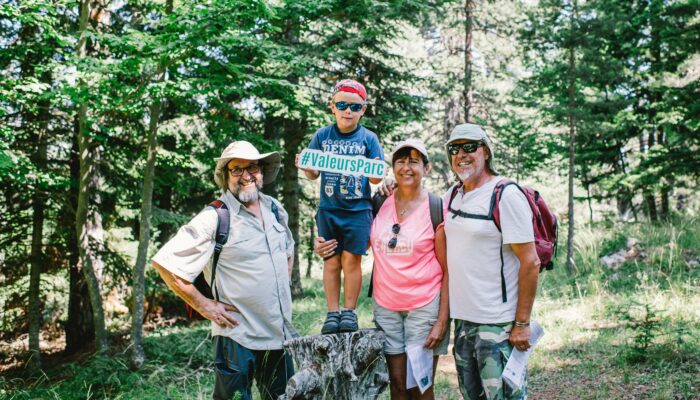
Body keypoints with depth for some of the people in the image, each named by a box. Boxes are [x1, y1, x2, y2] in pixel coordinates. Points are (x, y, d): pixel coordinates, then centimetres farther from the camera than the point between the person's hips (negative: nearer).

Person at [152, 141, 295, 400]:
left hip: (280, 332, 6)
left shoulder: (275, 209, 6)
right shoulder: (214, 218, -14)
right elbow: (164, 263, -15)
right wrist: (203, 305, -12)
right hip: (238, 337, -6)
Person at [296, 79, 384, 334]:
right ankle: (332, 312, 11)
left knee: (351, 259, -2)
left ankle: (349, 311, 9)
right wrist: (305, 168, -13)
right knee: (331, 261, 4)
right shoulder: (322, 136, 5)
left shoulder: (368, 138, 2)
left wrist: (376, 173, -21)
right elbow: (314, 174, 9)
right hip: (328, 209, 1)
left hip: (358, 209, -1)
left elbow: (376, 178, 1)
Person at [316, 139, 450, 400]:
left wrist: (442, 320, -11)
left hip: (425, 306, -3)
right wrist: (325, 245, -7)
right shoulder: (379, 203, 3)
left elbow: (448, 270, -6)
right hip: (385, 306, 3)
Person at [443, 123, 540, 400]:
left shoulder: (506, 196, -13)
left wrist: (522, 323, -17)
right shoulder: (452, 195, 9)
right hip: (462, 318, 7)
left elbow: (530, 263, -15)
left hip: (498, 323, -7)